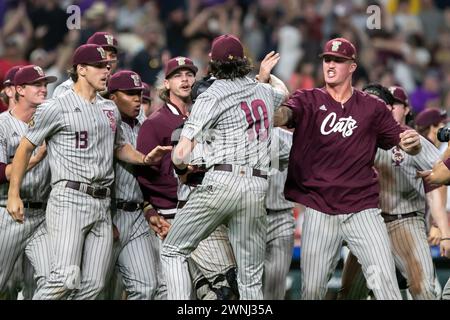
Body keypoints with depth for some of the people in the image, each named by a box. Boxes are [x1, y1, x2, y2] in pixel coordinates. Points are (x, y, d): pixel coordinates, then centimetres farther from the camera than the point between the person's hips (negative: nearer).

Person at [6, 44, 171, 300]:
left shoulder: (110, 109, 19)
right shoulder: (57, 108, -1)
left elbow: (119, 147, 33)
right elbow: (26, 148, 4)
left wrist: (145, 158, 12)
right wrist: (14, 195, -2)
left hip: (103, 204, 7)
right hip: (69, 199, -7)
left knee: (92, 285, 0)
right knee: (67, 278, -22)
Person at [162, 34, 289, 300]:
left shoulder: (211, 97, -3)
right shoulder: (264, 91, 13)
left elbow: (182, 151, -10)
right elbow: (283, 93, 42)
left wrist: (181, 167, 11)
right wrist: (267, 75, 59)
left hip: (222, 181, -5)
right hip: (258, 186, 5)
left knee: (173, 251, 5)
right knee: (251, 278, 7)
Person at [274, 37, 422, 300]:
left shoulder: (373, 108, 9)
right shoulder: (308, 101, 4)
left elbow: (405, 143, 10)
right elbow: (283, 114, -16)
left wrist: (412, 142, -16)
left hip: (362, 208, 0)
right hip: (319, 209, 0)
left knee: (384, 280, -13)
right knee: (312, 288, 1)